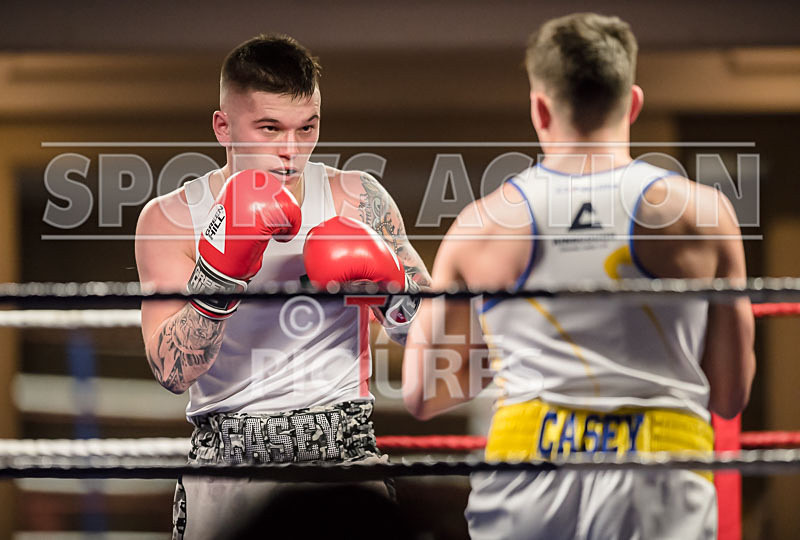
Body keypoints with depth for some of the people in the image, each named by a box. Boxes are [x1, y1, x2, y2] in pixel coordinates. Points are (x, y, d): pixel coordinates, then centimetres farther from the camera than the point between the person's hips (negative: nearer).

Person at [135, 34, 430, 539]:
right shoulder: (170, 219, 0)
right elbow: (173, 373, -12)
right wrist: (222, 265, -22)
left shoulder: (357, 199, 5)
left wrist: (390, 282, -11)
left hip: (344, 447, 0)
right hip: (226, 459, 0)